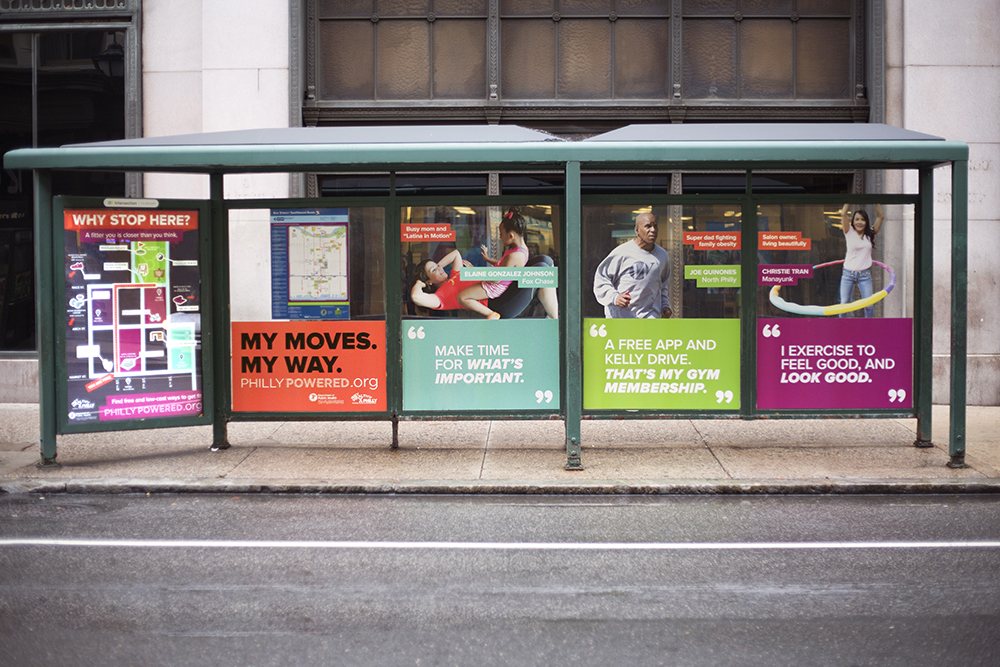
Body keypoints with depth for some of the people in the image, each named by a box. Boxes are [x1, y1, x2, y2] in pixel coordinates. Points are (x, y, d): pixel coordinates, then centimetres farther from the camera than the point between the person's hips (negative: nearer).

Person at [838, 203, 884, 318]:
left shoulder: (870, 234, 6)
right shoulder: (849, 233, 0)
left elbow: (880, 216, 1)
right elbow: (843, 214, -10)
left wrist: (877, 203, -2)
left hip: (865, 275, 1)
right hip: (848, 273, -1)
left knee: (869, 305, -4)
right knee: (844, 303, 3)